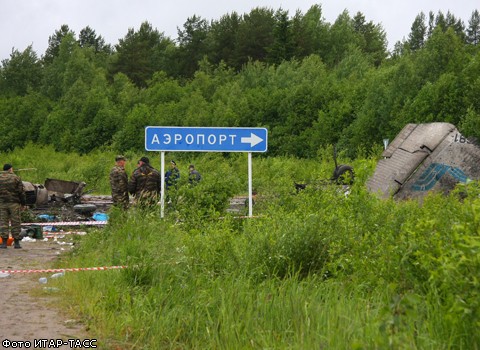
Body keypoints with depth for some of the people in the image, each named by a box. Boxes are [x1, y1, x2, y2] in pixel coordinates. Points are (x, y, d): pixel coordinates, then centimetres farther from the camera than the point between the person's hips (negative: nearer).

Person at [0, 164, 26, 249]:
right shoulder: (16, 178, -2)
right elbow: (21, 192, -2)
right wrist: (23, 203, 6)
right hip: (14, 203, -2)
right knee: (15, 223, 3)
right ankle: (16, 242, 3)